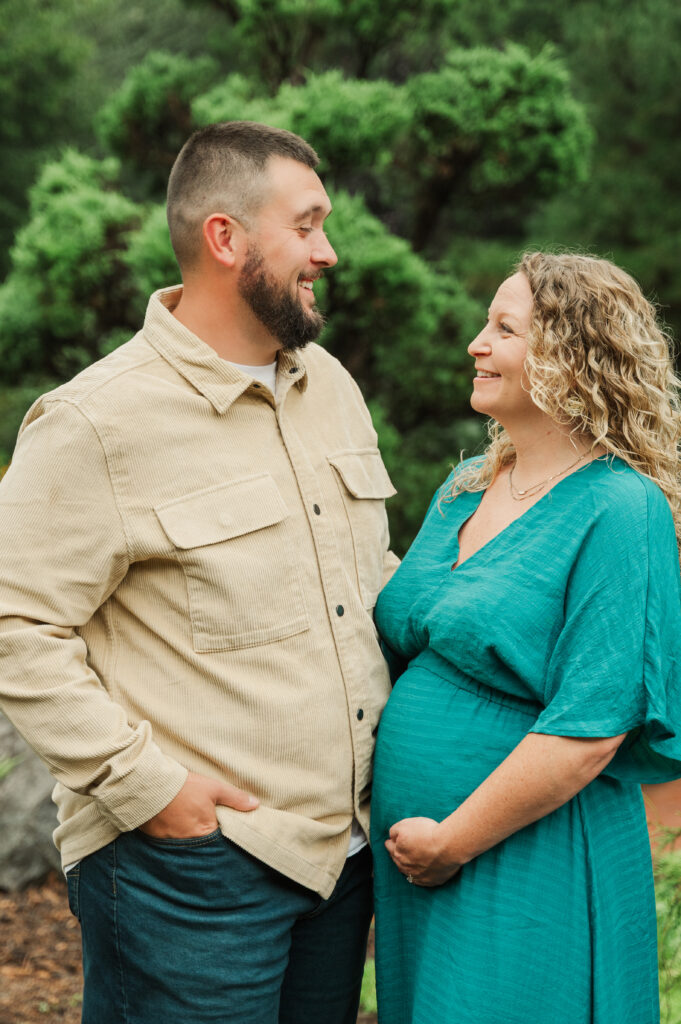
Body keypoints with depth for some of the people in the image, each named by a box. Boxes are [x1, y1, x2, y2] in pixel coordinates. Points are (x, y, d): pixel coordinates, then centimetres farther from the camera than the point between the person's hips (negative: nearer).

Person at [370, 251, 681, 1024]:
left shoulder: (619, 512, -16)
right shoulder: (467, 486, 9)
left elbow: (589, 729, -21)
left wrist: (452, 841, -16)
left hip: (529, 866, -7)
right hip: (411, 851, 7)